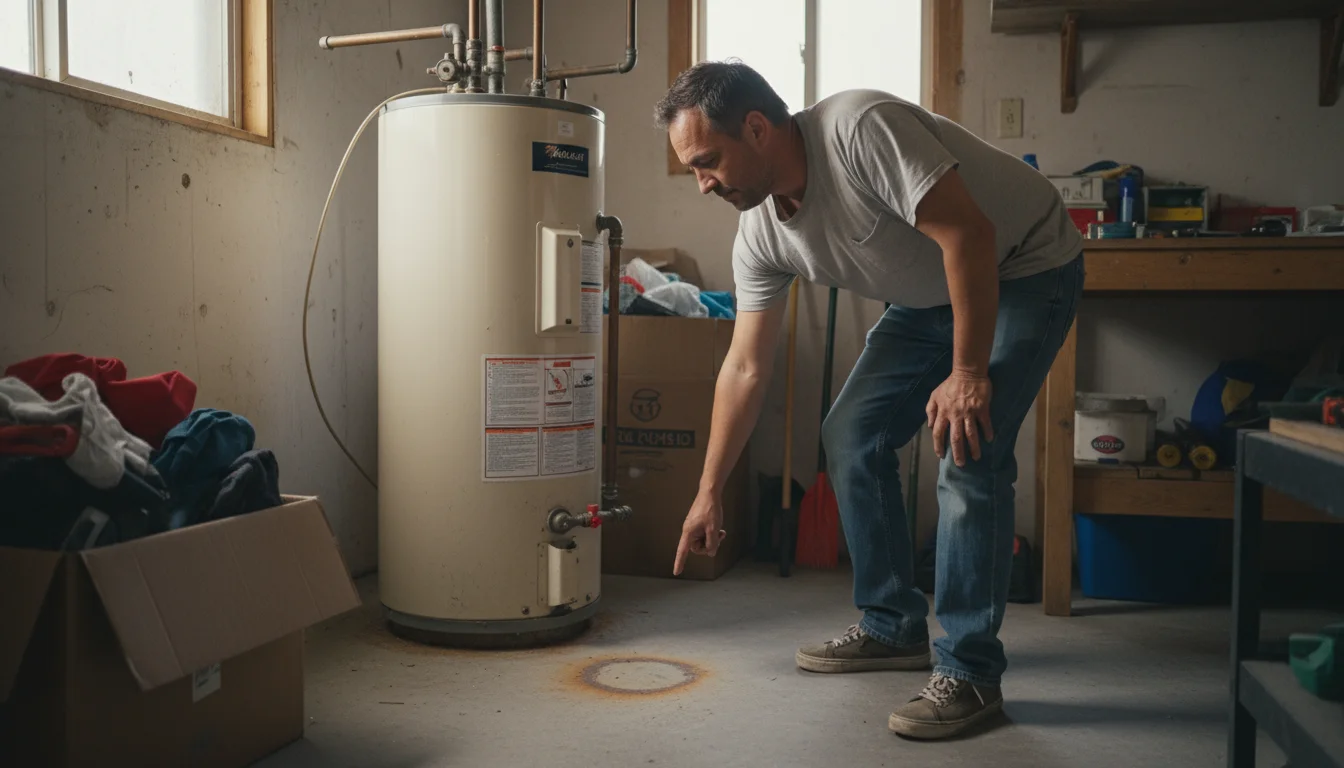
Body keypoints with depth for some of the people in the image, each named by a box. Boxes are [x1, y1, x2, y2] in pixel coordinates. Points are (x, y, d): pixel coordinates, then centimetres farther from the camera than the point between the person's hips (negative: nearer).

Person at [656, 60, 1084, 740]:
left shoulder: (861, 126, -31)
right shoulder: (760, 235, -7)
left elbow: (968, 234, -32)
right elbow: (745, 368, -2)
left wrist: (968, 374, -30)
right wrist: (709, 492, 1)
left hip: (1023, 271, -7)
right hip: (929, 298, 8)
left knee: (967, 453, -20)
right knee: (850, 436, 2)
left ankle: (970, 672, -8)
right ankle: (892, 627, 15)